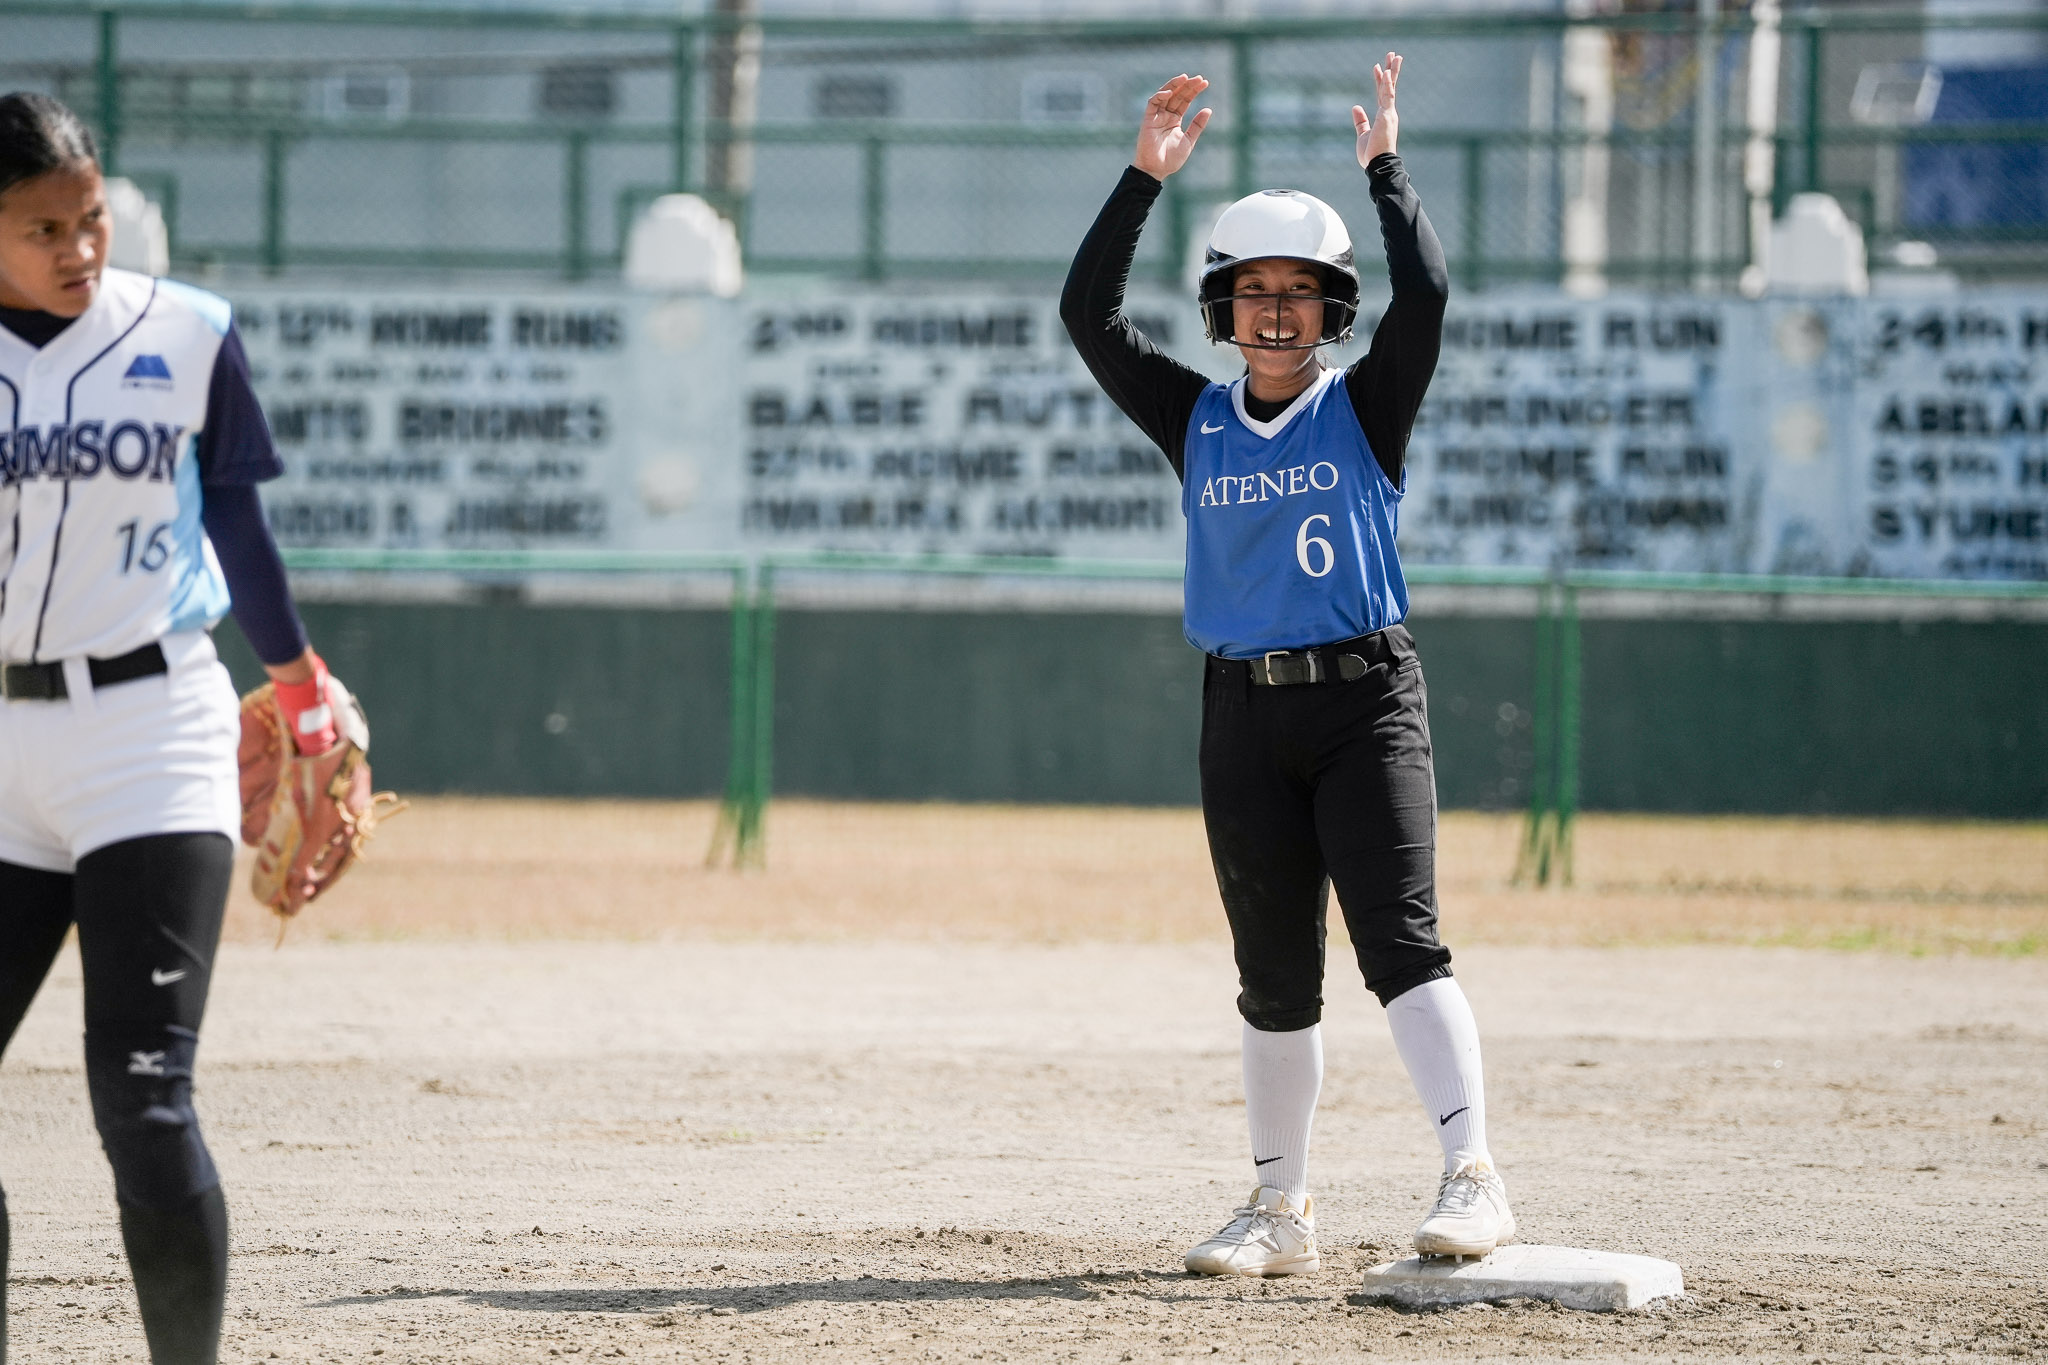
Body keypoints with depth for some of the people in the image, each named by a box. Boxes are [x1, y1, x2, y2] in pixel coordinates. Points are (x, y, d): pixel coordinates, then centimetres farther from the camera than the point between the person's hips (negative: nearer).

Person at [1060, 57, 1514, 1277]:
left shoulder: (1364, 410, 4)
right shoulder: (1198, 422, 11)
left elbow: (1428, 293, -12)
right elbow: (1089, 313, 3)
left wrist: (1385, 165, -7)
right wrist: (1146, 177, -2)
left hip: (1367, 703, -3)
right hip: (1245, 717, 4)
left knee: (1401, 941, -16)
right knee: (1275, 977, 8)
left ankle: (1474, 1177, -23)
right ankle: (1283, 1213, 15)